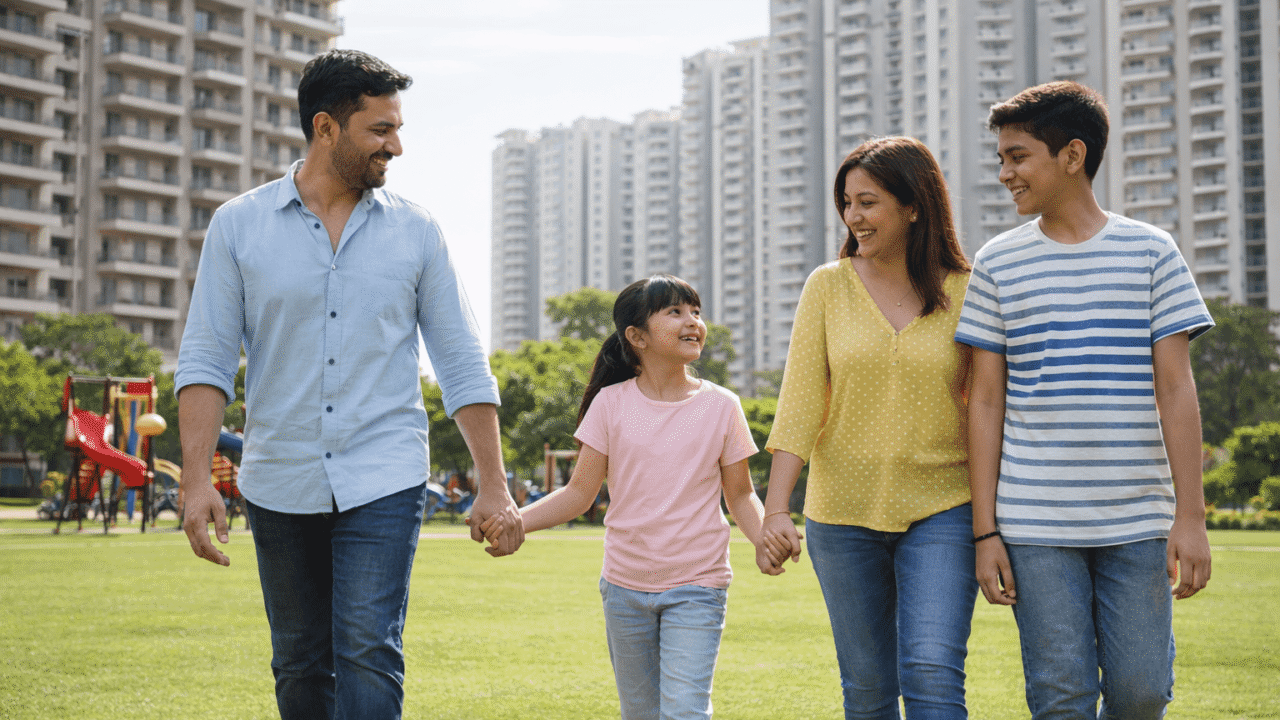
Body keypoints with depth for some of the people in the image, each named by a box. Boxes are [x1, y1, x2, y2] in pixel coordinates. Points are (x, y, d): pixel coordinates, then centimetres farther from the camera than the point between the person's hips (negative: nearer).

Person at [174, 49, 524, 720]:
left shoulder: (415, 232, 4)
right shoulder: (239, 225, 2)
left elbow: (462, 365, 5)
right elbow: (206, 359, -1)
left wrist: (494, 487, 0)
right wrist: (197, 479, -12)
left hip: (383, 484, -1)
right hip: (280, 486, 1)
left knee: (368, 657, -12)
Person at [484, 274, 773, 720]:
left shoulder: (721, 406, -1)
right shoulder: (611, 403, -2)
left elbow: (740, 496, 5)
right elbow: (580, 493, 0)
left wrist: (767, 539, -16)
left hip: (696, 589, -1)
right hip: (625, 586, 2)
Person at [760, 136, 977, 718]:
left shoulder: (964, 293, -2)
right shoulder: (827, 286, 1)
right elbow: (800, 403, -3)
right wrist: (775, 509, -12)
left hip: (940, 514, -2)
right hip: (843, 515, 2)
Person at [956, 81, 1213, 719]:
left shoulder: (1151, 252, 4)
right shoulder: (997, 263, 5)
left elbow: (1176, 389, 1)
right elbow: (986, 401, 5)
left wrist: (1191, 515, -5)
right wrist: (985, 530, 0)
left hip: (1139, 522, 0)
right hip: (1034, 524, 0)